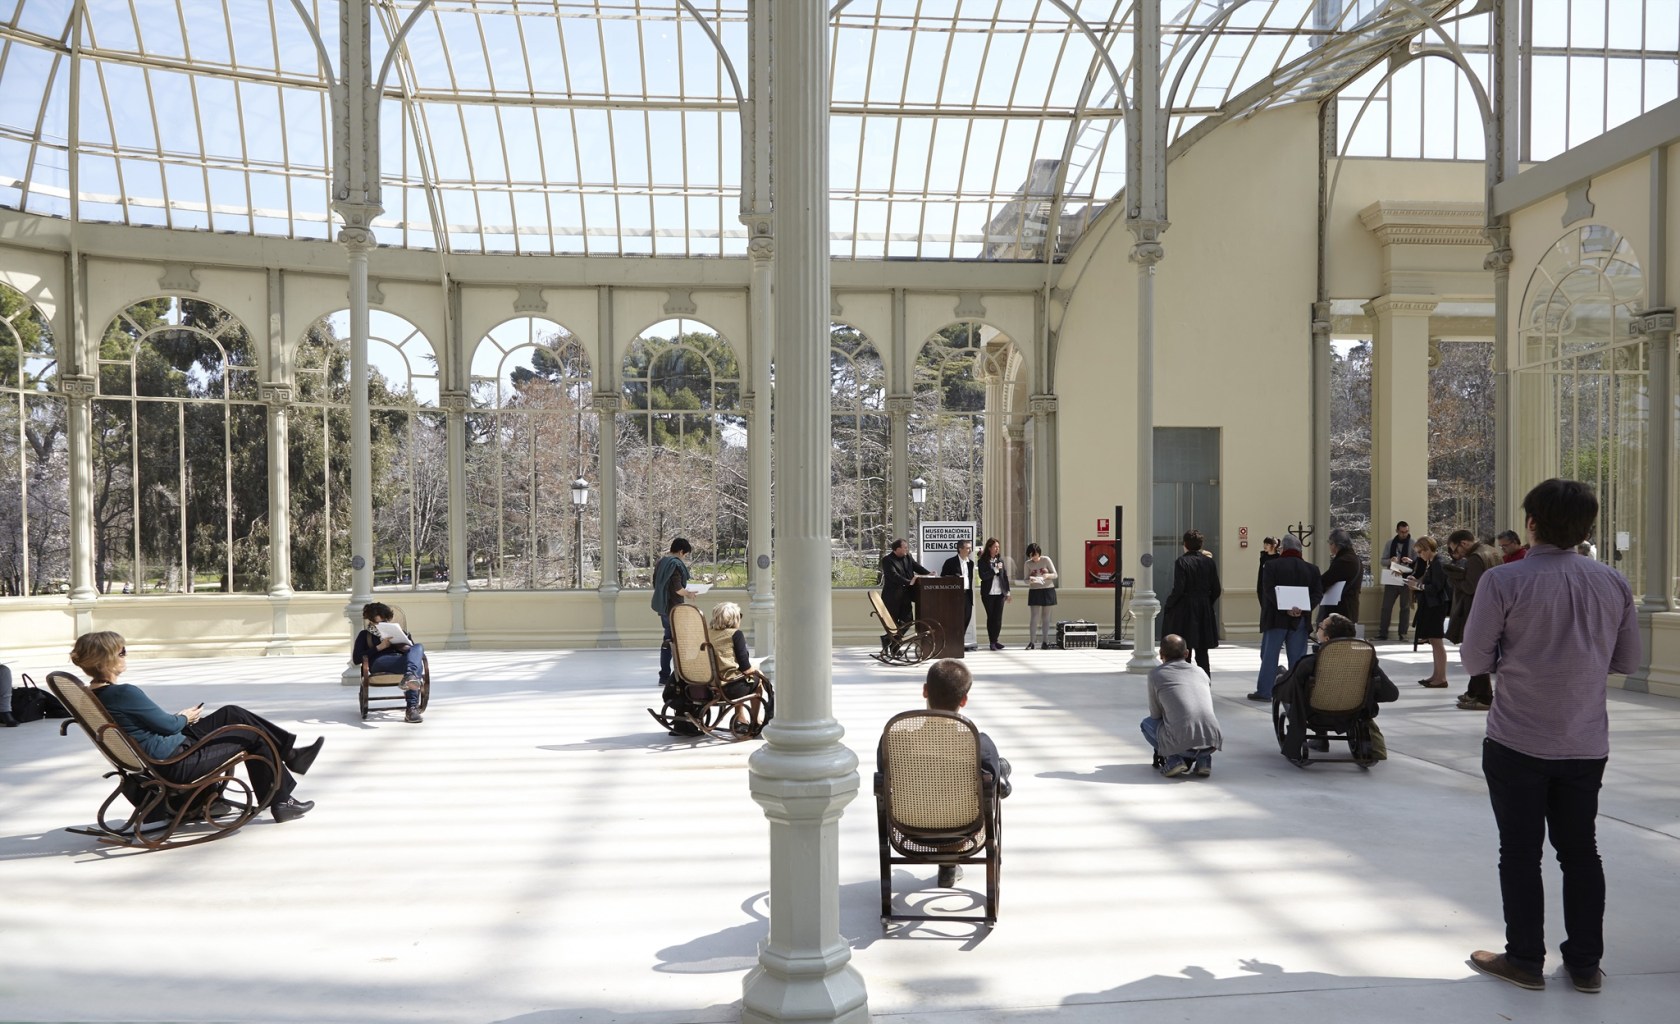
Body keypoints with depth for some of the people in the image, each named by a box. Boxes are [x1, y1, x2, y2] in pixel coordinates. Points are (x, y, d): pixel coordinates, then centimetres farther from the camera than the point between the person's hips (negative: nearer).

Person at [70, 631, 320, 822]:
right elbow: (168, 725, -15)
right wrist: (185, 718, 4)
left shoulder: (95, 696, 4)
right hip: (176, 764, -10)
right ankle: (281, 803, 14)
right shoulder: (124, 693, -25)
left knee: (231, 713, 13)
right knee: (250, 738, 1)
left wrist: (179, 718, 8)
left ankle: (290, 754, 20)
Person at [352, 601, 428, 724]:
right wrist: (379, 647, 0)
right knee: (416, 664, -37)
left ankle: (410, 676, -62)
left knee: (418, 647, -36)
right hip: (379, 663, -3)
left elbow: (413, 649, 24)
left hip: (403, 660, 3)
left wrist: (407, 648, 0)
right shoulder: (365, 635, 28)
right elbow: (356, 659, 12)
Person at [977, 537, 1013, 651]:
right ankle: (992, 642, 9)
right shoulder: (983, 561, -5)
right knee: (990, 617, 4)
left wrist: (1007, 591, 10)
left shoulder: (1001, 560, 8)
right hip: (988, 593, -3)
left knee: (998, 618, 2)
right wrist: (995, 569, -16)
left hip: (1000, 593, 3)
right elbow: (983, 576, -15)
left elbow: (1005, 576, 12)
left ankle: (994, 640, 11)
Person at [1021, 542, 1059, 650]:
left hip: (1048, 590, 0)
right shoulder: (1028, 564, -1)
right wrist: (1030, 580, -22)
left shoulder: (1046, 560, -4)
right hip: (1034, 591, 0)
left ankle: (1045, 641, 13)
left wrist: (1047, 575, -21)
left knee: (1046, 617, 6)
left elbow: (1055, 575, 0)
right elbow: (1026, 580, 1)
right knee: (1034, 616, -6)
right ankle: (1031, 642, -4)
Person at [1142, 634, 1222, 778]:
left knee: (1147, 723, 24)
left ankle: (1174, 758, 4)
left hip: (1181, 743, -4)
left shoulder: (1156, 674, 10)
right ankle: (1203, 759, 13)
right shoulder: (1201, 672, 21)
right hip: (1211, 743, 4)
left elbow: (1156, 714, 15)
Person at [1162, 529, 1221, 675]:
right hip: (1204, 611, 4)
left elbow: (1178, 589, -16)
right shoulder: (1209, 562, 3)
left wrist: (1167, 606, -3)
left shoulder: (1181, 562, -11)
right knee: (1202, 653, 12)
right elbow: (1216, 590, 4)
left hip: (1185, 610, -4)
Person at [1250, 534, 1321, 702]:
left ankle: (1264, 691, 3)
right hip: (1300, 619, 3)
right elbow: (1318, 593, -1)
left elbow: (1269, 591, -15)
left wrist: (1286, 608, -17)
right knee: (1297, 656, 7)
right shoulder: (1311, 568, 6)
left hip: (1276, 618, -3)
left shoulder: (1271, 566, -5)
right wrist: (1302, 609, -10)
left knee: (1269, 655, 3)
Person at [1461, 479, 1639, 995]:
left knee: (1521, 852, 7)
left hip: (1518, 743, -4)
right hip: (1586, 744, 4)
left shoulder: (1504, 581, -15)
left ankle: (1525, 960, 17)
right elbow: (1628, 661, 8)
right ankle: (1585, 963, 24)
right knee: (1580, 850, 16)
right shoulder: (1613, 582, -1)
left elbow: (1475, 659, -11)